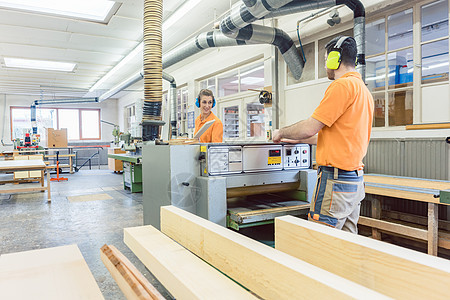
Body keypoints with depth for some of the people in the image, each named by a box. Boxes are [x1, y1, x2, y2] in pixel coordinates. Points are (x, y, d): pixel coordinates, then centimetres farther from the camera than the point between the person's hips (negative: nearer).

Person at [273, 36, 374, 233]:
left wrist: (281, 133, 3)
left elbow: (309, 128, -16)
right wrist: (299, 140, 29)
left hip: (335, 179, -10)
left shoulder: (342, 85, -12)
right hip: (356, 179, 10)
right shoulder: (363, 89, 18)